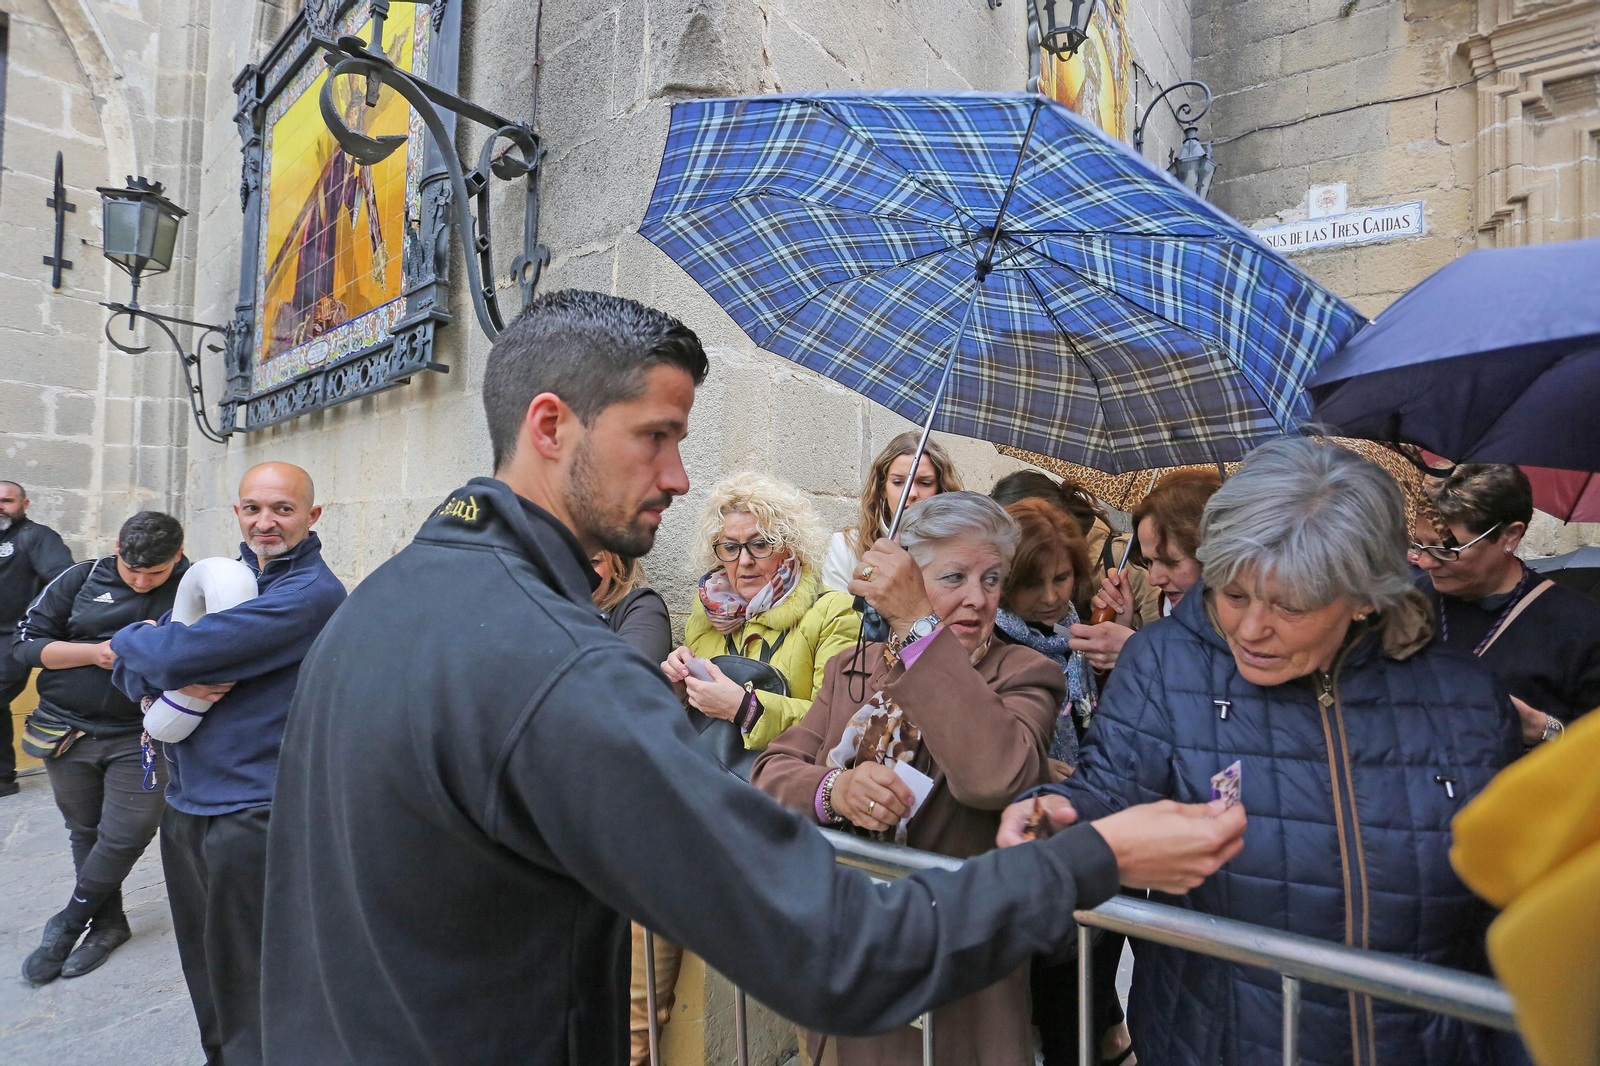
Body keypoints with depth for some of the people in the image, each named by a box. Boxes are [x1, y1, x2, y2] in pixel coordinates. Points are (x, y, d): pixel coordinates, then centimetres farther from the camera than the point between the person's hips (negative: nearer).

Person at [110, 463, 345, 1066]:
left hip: (251, 812, -8)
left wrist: (131, 640, -3)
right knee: (204, 969, 25)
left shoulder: (314, 591, -18)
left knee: (244, 987, 8)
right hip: (184, 801, 8)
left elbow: (183, 651, -24)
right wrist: (167, 681, -13)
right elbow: (131, 669, 9)